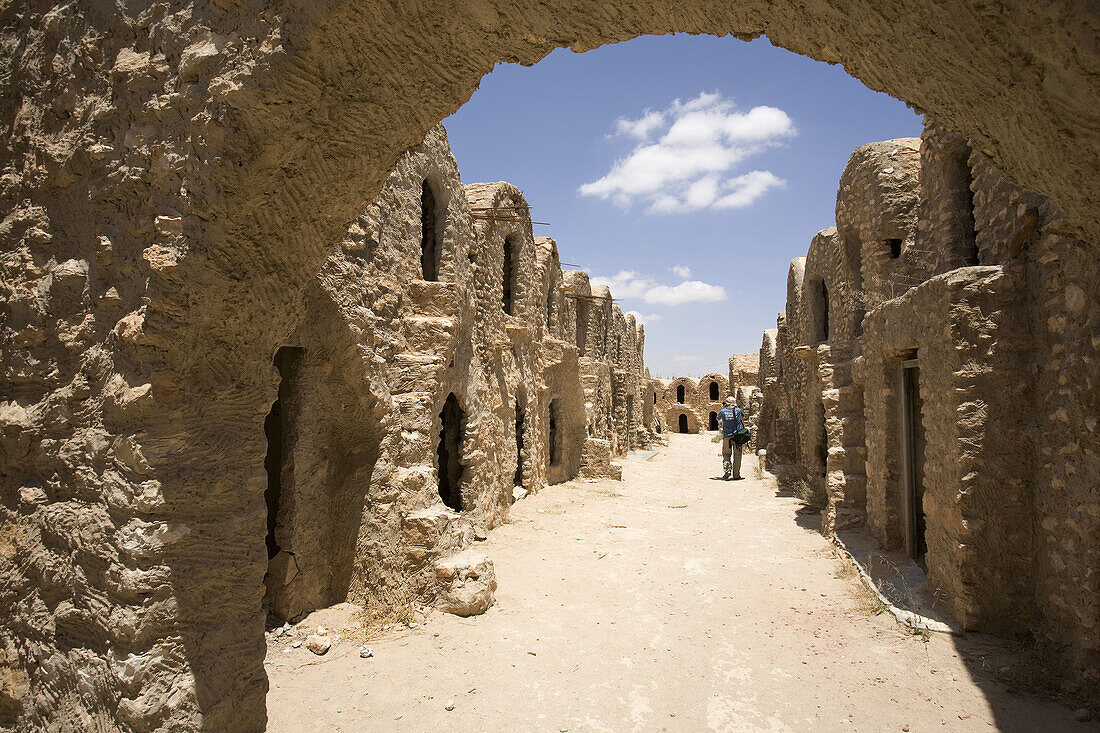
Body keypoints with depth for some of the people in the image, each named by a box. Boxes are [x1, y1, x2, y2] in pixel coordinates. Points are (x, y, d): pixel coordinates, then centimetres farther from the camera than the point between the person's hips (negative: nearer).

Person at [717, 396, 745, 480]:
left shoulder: (723, 411, -2)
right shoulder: (738, 410, 0)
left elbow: (719, 420, 18)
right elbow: (743, 417, 21)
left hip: (727, 437, 0)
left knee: (726, 455, 9)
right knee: (737, 456, 7)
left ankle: (727, 474, -4)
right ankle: (736, 475, 8)